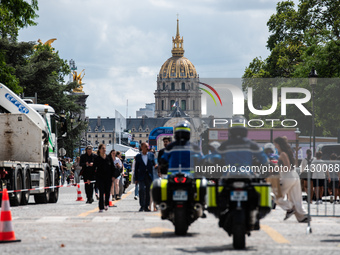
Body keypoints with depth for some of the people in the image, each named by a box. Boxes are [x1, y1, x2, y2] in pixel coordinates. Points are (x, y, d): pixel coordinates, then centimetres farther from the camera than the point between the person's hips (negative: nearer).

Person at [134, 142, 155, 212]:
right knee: (142, 190, -14)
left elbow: (154, 164, 12)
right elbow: (136, 168, 6)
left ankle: (146, 206, 11)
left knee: (148, 192, 4)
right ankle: (142, 206, -11)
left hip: (149, 177, 2)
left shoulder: (151, 155, 9)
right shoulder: (138, 156, 5)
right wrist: (136, 179, 2)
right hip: (141, 177, -2)